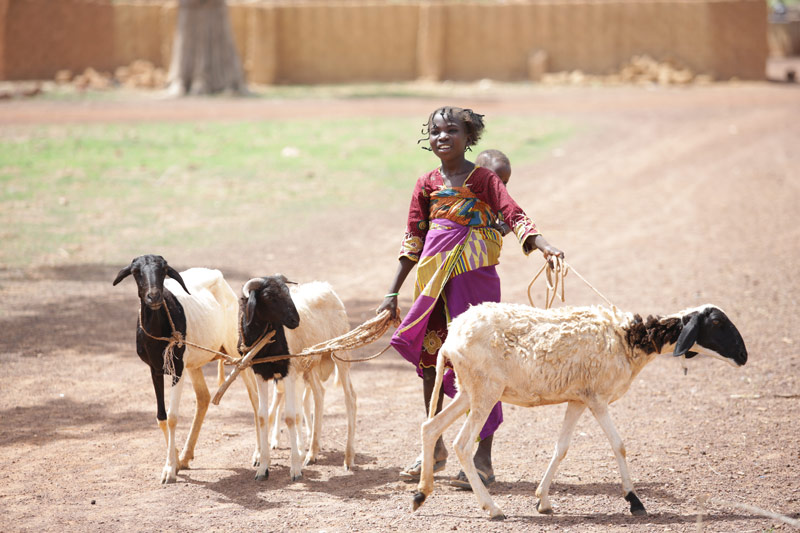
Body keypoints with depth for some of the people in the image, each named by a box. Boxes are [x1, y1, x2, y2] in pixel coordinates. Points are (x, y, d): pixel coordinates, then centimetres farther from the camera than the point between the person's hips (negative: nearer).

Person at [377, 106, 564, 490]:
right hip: (434, 281, 5)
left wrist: (543, 245, -33)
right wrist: (393, 292, 11)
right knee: (430, 360, 8)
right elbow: (413, 241, 13)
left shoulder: (483, 178, -1)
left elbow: (513, 215, -14)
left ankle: (483, 459, 1)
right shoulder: (427, 184, 10)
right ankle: (435, 449, 25)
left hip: (475, 278, -4)